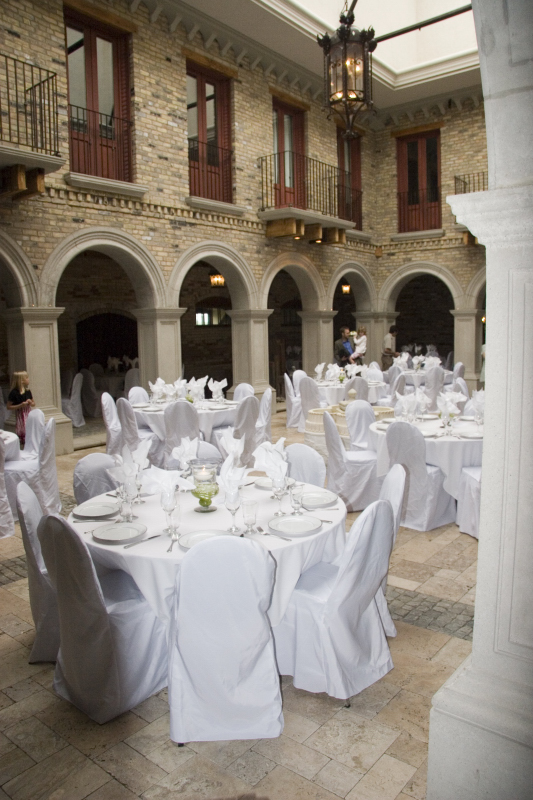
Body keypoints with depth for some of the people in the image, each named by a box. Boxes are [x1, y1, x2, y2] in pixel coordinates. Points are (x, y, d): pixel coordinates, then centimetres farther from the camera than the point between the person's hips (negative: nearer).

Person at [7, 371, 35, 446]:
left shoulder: (27, 391, 5)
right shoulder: (14, 393, -12)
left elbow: (34, 404, 17)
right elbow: (9, 407, -9)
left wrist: (30, 402, -5)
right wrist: (21, 405, -19)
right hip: (21, 416, -5)